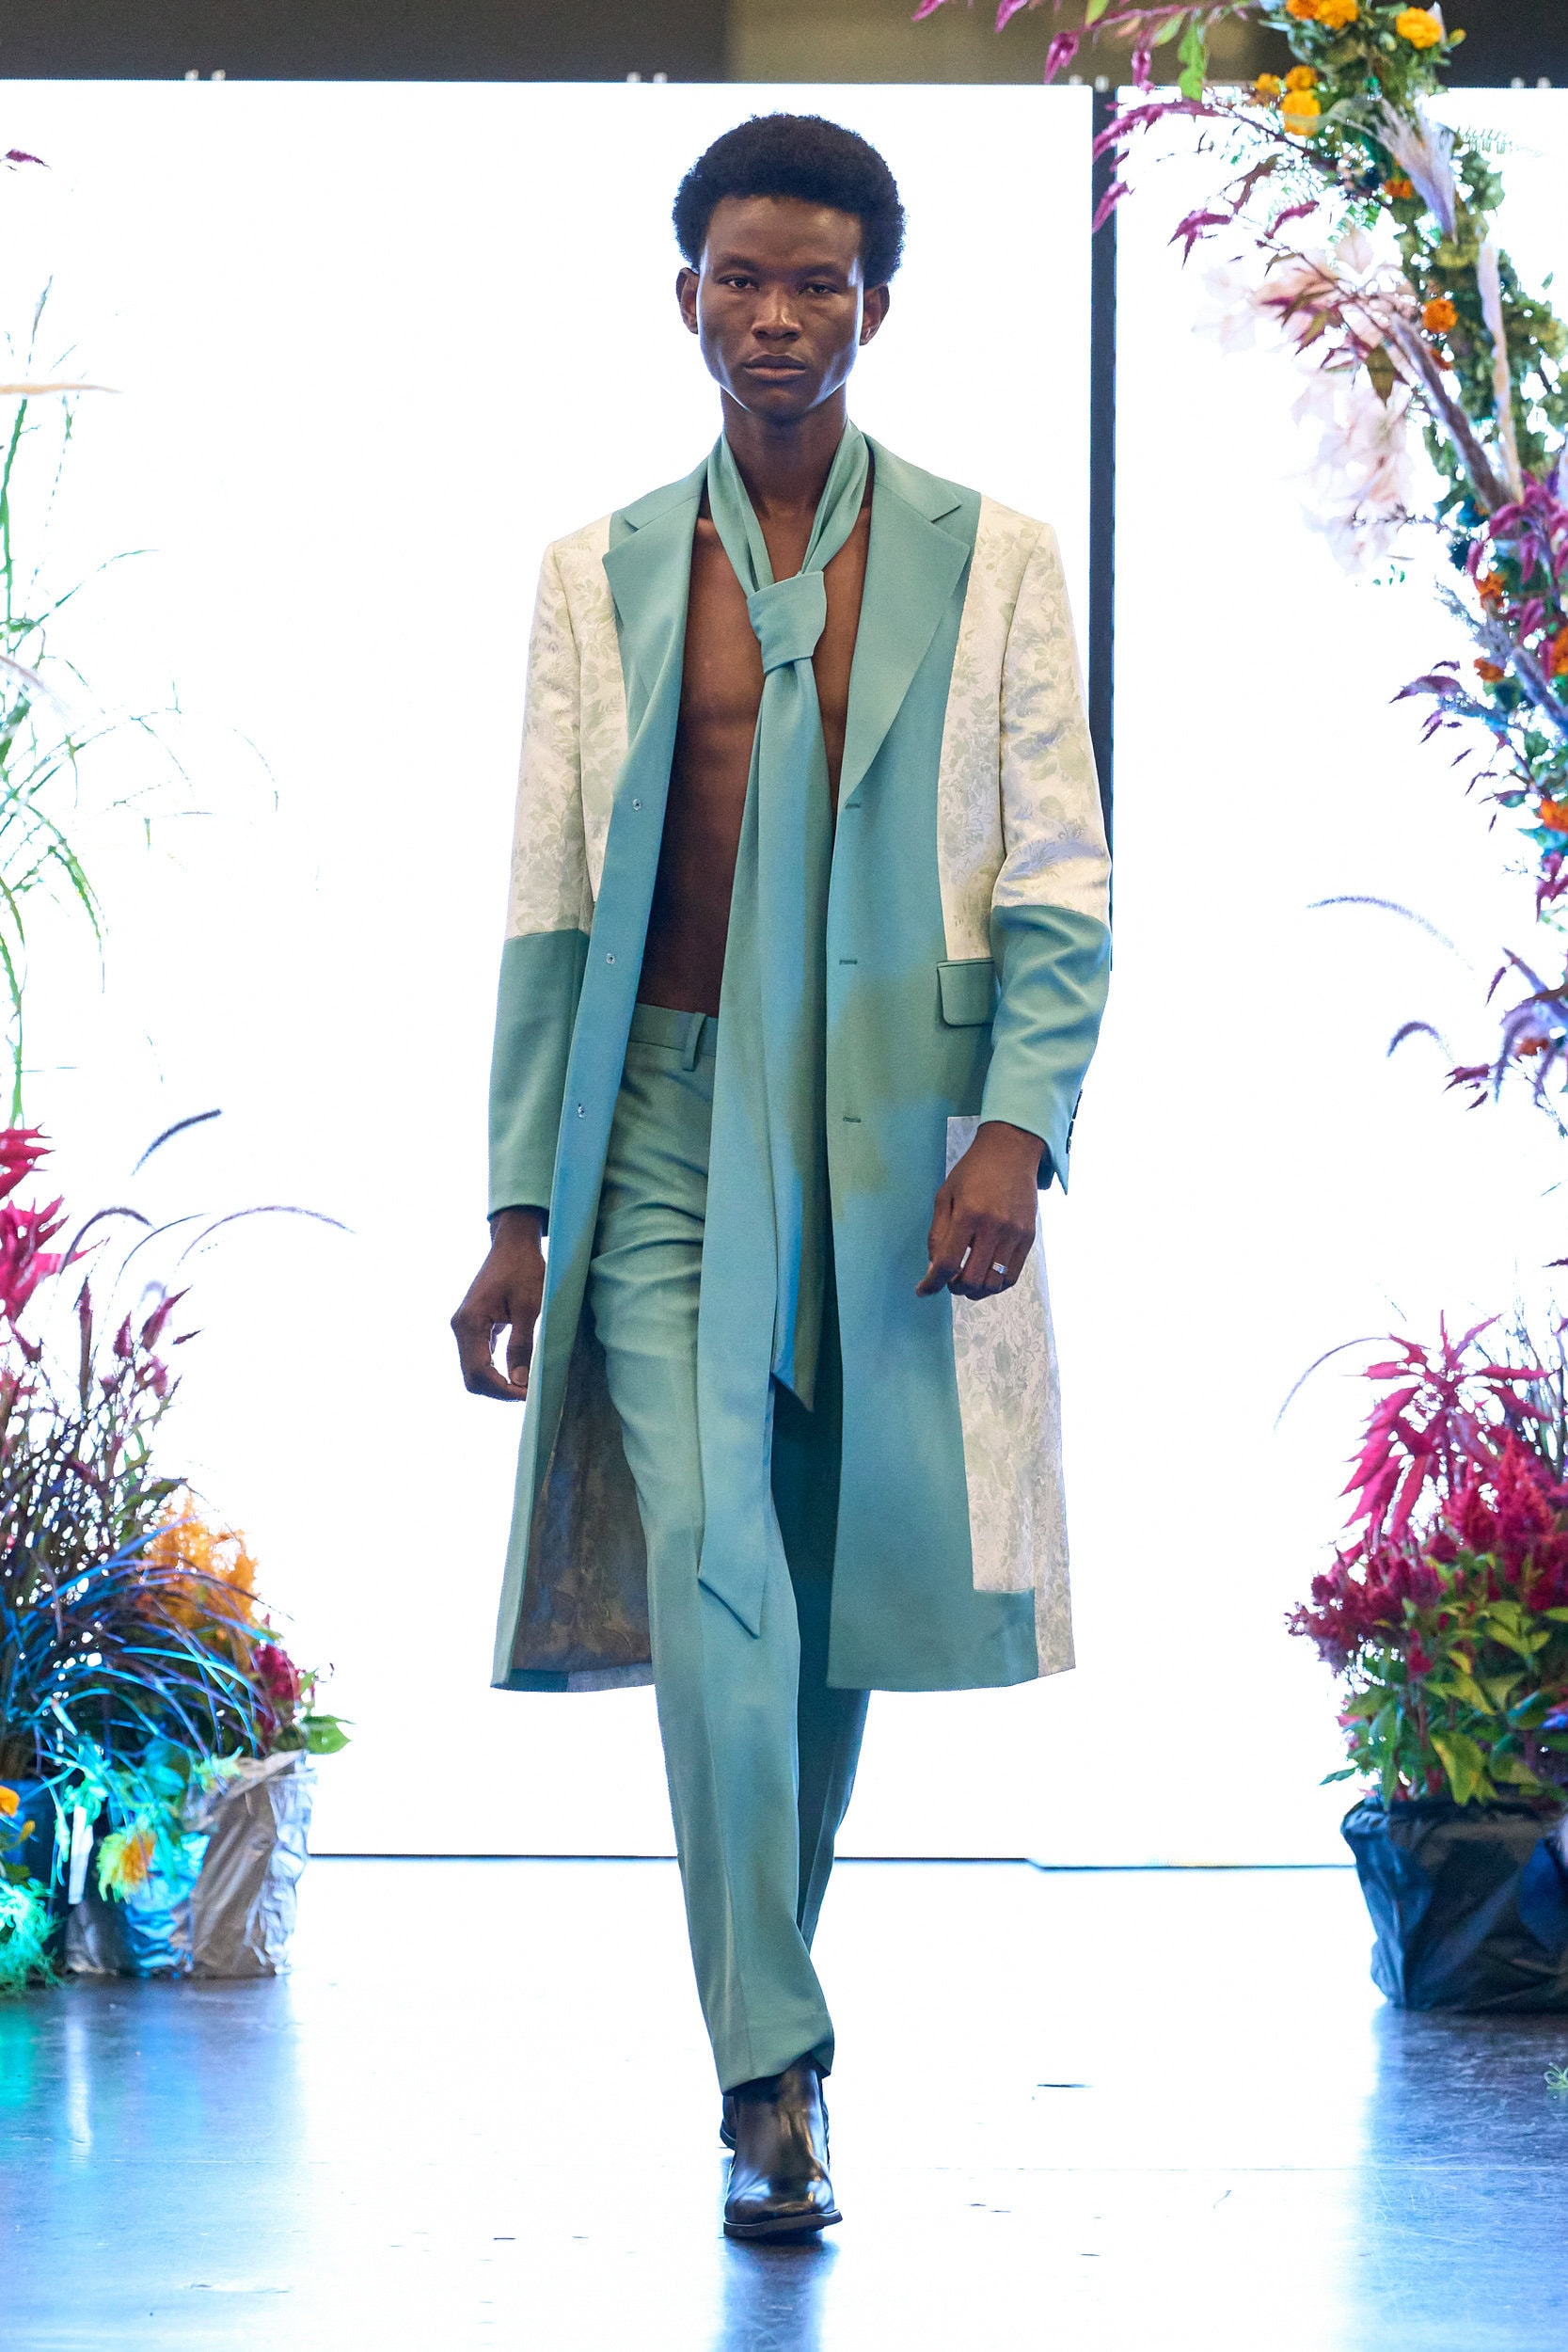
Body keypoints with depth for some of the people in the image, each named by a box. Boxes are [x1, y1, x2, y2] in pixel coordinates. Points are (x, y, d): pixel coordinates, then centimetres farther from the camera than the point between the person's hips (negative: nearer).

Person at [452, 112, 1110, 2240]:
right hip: (668, 1127, 0)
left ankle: (766, 1994, 28)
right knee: (707, 1567, -16)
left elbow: (1060, 886, 2)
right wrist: (518, 1209, 4)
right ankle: (775, 2080, -16)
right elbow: (548, 908, 9)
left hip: (897, 1136, 0)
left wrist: (1018, 1129, -14)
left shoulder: (988, 563, 6)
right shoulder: (601, 575, 9)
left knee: (831, 1604, 7)